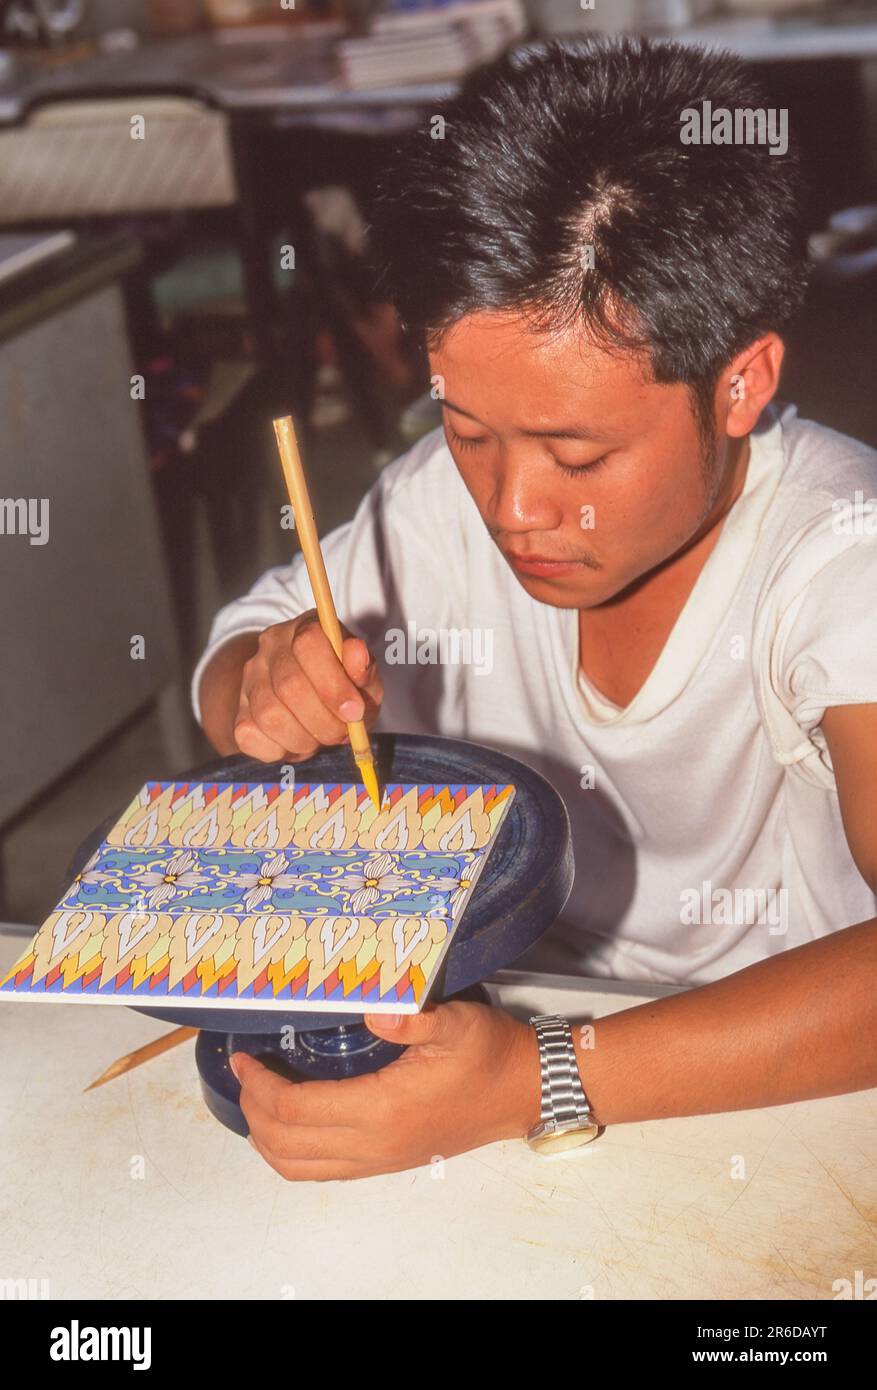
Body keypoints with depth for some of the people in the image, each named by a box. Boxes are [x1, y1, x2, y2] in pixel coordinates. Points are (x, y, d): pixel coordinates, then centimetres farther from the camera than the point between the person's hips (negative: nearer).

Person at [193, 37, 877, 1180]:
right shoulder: (452, 493, -7)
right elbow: (240, 654, 5)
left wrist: (548, 1083, -40)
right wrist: (263, 694, -19)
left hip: (769, 1086, -3)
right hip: (489, 1017, 4)